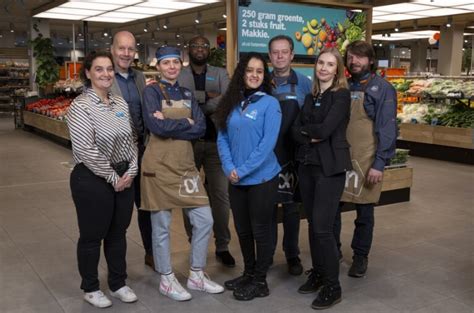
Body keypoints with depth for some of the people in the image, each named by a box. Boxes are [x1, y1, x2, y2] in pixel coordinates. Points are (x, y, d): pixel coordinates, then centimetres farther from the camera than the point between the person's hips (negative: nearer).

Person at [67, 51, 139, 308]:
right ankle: (90, 288, 27)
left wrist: (131, 171, -1)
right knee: (92, 236, 9)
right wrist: (112, 178, -15)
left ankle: (118, 284, 32)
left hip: (124, 178, 6)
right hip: (92, 180, -6)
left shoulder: (120, 103, 7)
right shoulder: (80, 106, -13)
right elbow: (87, 151, -20)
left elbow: (132, 139, 11)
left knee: (118, 234, 16)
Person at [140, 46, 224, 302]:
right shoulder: (151, 91, -3)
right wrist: (186, 123, -8)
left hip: (185, 164, 6)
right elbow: (156, 126, -19)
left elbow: (201, 129, -1)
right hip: (159, 165, -5)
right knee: (161, 226, 4)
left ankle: (196, 275, 21)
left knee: (204, 220, 5)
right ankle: (166, 280, 21)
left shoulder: (187, 95, 13)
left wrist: (170, 125, -13)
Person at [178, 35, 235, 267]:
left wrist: (194, 108, -12)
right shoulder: (178, 76, 7)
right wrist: (206, 95, -14)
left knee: (220, 194, 2)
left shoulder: (220, 74, 9)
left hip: (215, 141, 0)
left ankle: (222, 246, 14)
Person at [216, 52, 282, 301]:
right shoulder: (230, 103, 6)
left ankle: (260, 281, 21)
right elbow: (222, 138, 5)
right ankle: (248, 273, 33)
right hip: (236, 179, 5)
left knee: (260, 229, 6)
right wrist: (229, 168, -9)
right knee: (242, 229, 16)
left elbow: (268, 143, -14)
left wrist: (243, 170, -16)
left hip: (261, 178, -5)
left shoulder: (269, 103, -7)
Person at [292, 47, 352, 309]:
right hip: (307, 164, 6)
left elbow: (325, 129, -16)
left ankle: (333, 286, 6)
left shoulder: (341, 95, -5)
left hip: (330, 167, -6)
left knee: (322, 226, -7)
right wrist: (310, 136, -13)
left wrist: (304, 128, 0)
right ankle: (318, 273, 26)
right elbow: (295, 131, 6)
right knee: (312, 224, 11)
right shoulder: (310, 97, 14)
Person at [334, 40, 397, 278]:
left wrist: (379, 163, -15)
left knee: (364, 212, 8)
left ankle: (360, 256, 25)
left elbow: (387, 129, -9)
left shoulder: (382, 89, -4)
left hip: (364, 161, -4)